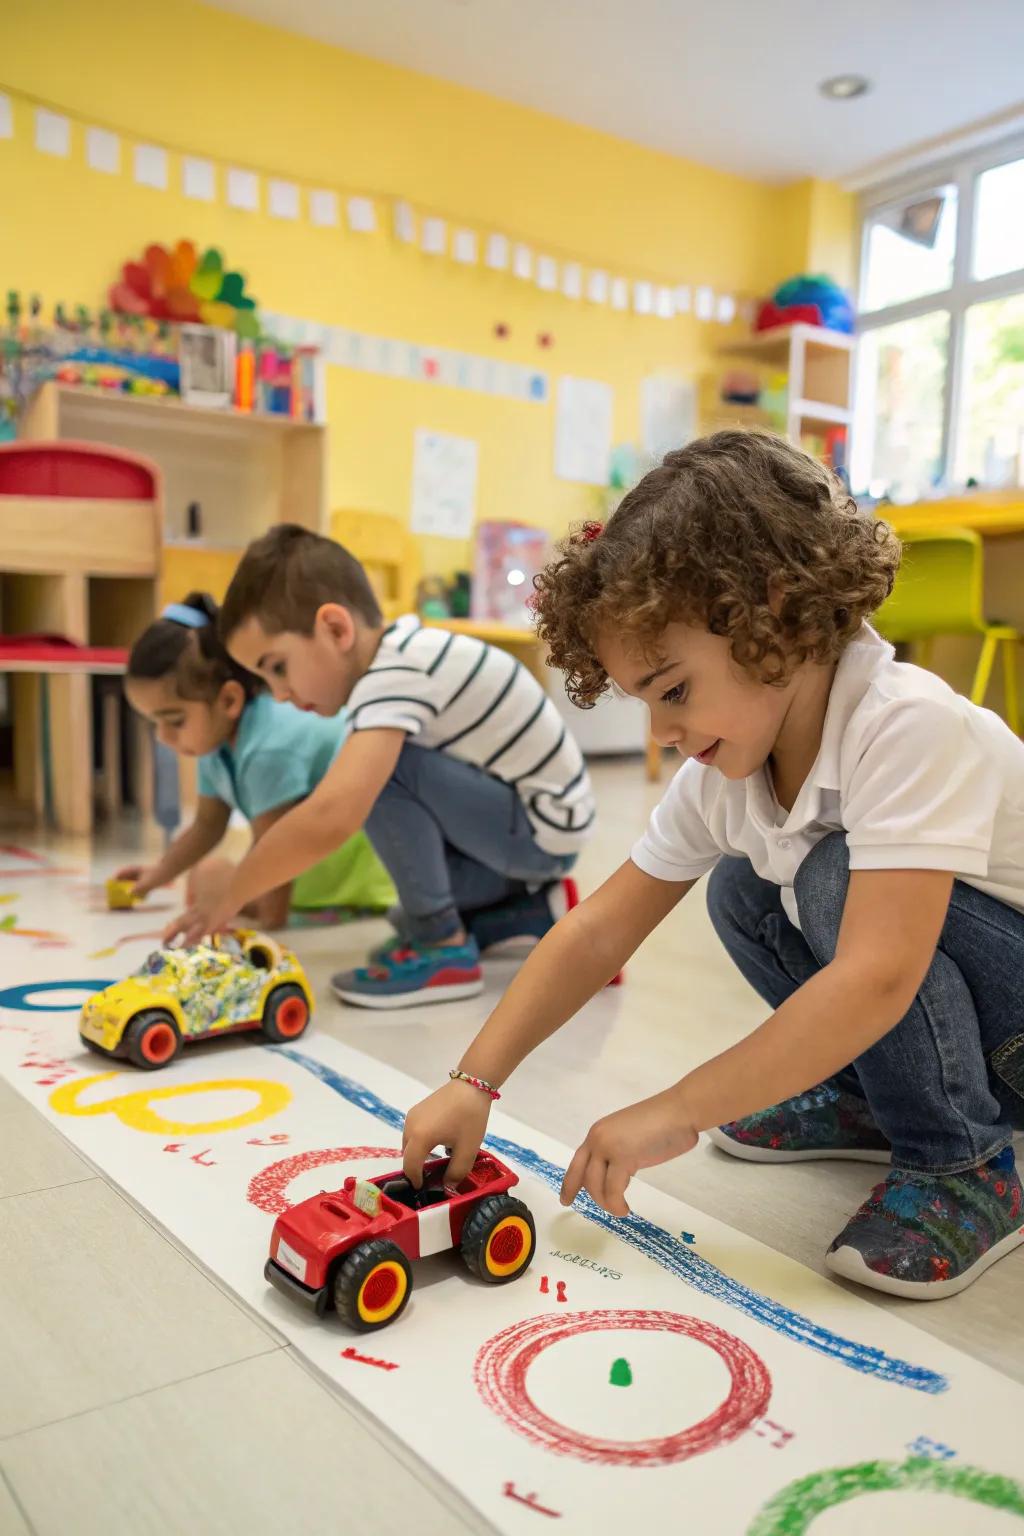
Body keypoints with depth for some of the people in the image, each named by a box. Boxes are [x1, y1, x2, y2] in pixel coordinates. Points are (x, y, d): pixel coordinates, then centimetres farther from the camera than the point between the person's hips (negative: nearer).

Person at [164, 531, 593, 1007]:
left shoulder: (395, 676, -27)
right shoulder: (400, 651, 1)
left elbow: (329, 819, -39)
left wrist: (227, 901, -28)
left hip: (542, 832, -10)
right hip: (521, 829, 10)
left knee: (382, 769, -25)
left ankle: (444, 949, -12)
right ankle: (538, 910, 19)